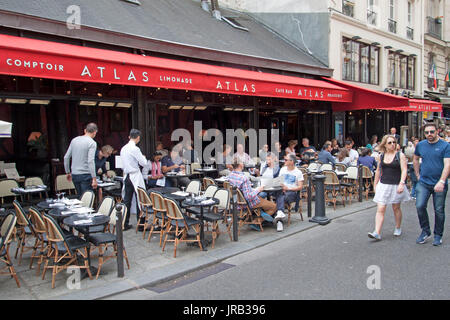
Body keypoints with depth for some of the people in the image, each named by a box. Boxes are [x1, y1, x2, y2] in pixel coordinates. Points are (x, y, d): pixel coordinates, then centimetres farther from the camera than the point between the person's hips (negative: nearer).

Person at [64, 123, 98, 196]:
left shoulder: (74, 140, 9)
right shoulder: (92, 143, -10)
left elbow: (66, 157, 12)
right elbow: (90, 161, -21)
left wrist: (68, 172, 22)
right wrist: (94, 178, -21)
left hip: (74, 175, 7)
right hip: (85, 175, -6)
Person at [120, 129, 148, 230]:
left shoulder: (123, 148, 9)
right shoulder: (135, 149, -14)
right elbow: (143, 163, -10)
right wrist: (143, 157, 7)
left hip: (126, 176, 7)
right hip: (135, 177, -7)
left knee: (127, 200, 10)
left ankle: (125, 224, 14)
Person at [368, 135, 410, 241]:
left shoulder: (400, 155, -4)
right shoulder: (381, 156, 6)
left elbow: (404, 170, -10)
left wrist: (402, 183, -22)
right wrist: (375, 184, 18)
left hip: (396, 186, -2)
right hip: (383, 185, 2)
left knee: (396, 208, 13)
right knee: (380, 209, -6)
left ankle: (398, 228, 35)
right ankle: (377, 233, -9)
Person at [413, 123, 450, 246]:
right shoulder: (420, 145, 6)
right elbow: (415, 159, 23)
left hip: (439, 184, -2)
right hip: (423, 183, 3)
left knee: (439, 210, 5)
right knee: (420, 206, -10)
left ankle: (438, 235, 22)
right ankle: (425, 231, 10)